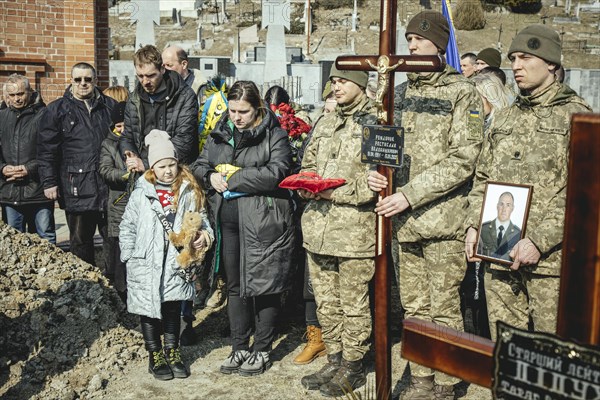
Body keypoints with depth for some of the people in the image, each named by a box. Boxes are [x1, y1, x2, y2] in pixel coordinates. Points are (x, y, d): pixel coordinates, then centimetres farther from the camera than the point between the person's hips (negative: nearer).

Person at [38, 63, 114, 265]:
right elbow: (46, 150, 2)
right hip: (77, 189, -1)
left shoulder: (110, 106, 11)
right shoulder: (57, 110, 4)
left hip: (109, 187, 2)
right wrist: (49, 182, -4)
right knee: (80, 243, 8)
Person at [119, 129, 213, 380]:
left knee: (173, 309, 13)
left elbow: (202, 221, 7)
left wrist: (204, 236, -14)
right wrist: (130, 258, -2)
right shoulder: (141, 195, -2)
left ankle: (172, 353, 28)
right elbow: (127, 228, 4)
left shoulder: (190, 193, 1)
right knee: (149, 309, 8)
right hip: (146, 266, -1)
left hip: (177, 264, 1)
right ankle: (155, 357, 22)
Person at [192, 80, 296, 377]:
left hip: (263, 221, -5)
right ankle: (239, 347, 27)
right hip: (227, 221, 6)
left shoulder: (274, 136, -5)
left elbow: (275, 172, -19)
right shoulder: (219, 134, 12)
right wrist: (210, 176, -8)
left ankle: (262, 351, 20)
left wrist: (232, 177, -15)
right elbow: (199, 165, 16)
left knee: (263, 286, 4)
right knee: (235, 286, 14)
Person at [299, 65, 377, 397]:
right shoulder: (325, 123, 17)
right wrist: (305, 186, 1)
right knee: (326, 303, 15)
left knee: (353, 305, 4)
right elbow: (307, 165, 23)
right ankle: (334, 360, 29)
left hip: (355, 229, -7)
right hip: (318, 226, 7)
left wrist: (339, 192, -18)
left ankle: (352, 366, 18)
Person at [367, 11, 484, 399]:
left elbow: (463, 159, -13)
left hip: (443, 218, -6)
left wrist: (410, 193, -20)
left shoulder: (462, 93, -4)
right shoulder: (401, 93, 14)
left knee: (444, 309, 2)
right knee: (414, 306, 13)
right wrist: (377, 171, -5)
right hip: (405, 219, 6)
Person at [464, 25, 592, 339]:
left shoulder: (575, 115, -2)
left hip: (549, 257, -5)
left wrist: (539, 241, -17)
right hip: (497, 254, 6)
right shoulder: (504, 118, 17)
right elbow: (482, 177, 20)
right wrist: (473, 225, 6)